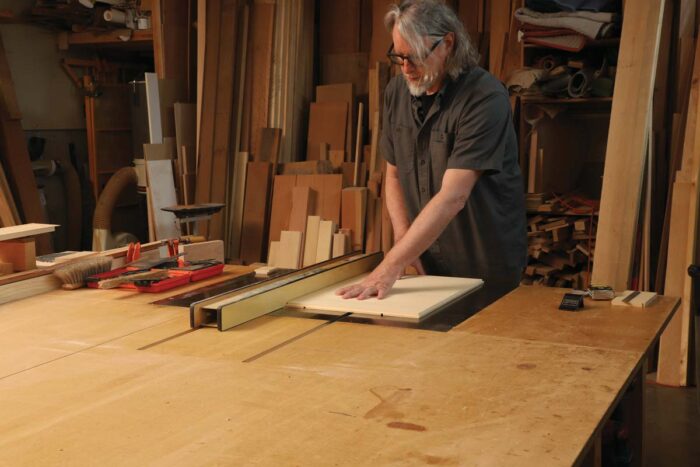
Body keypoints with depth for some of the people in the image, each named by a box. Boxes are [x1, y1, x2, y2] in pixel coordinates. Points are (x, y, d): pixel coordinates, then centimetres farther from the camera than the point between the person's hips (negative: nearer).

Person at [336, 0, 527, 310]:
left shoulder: (485, 98, -21)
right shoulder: (396, 92, 0)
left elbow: (453, 197, -28)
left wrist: (390, 266, -33)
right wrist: (404, 239, -6)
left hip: (487, 269, -5)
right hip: (429, 264, 5)